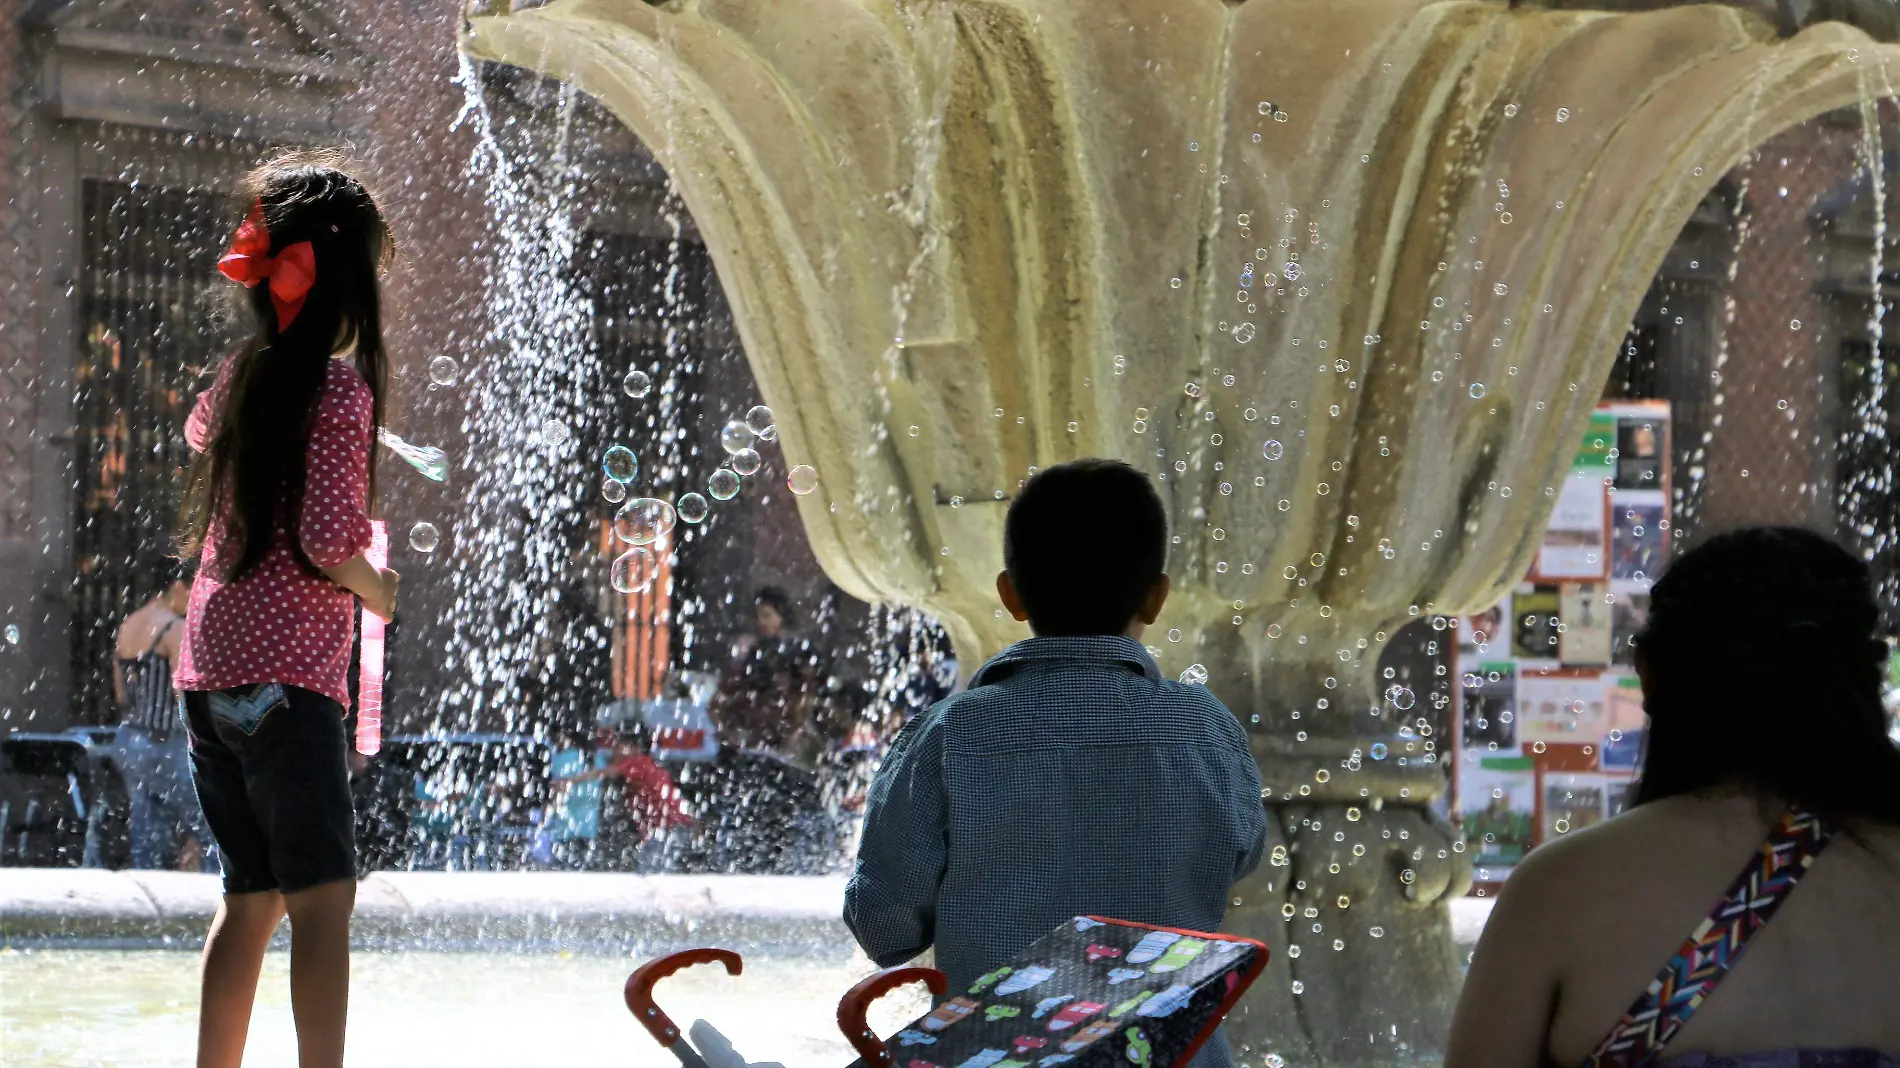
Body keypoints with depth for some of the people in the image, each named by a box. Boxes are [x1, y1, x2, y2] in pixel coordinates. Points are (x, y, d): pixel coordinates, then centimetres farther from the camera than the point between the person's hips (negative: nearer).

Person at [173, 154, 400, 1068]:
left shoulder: (240, 377, 11)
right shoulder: (342, 389, -11)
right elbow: (327, 542, -17)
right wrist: (377, 588, 1)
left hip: (209, 673, 8)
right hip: (288, 676, -8)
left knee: (252, 897, 13)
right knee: (324, 898, -8)